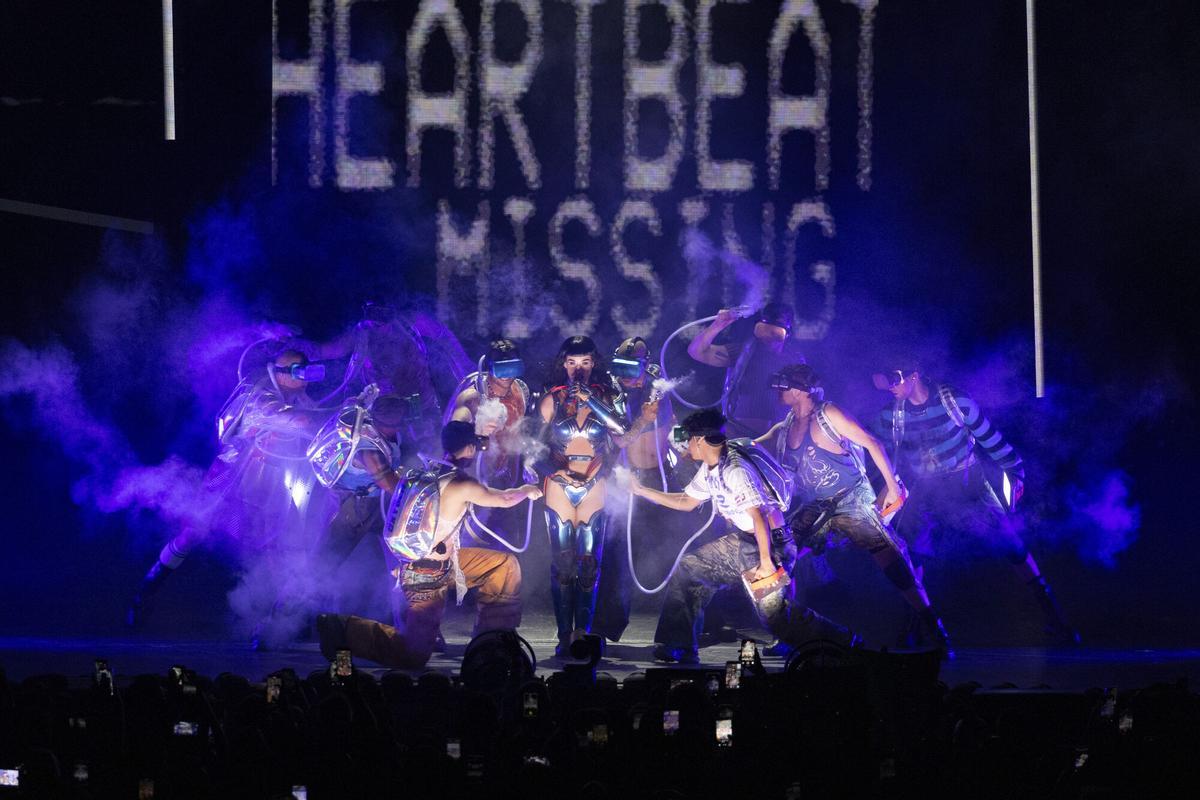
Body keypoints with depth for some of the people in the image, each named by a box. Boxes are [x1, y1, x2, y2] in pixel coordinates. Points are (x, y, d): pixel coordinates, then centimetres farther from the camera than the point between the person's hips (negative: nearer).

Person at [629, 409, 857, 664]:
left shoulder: (735, 471, -24)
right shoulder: (709, 469, 6)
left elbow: (759, 518, -28)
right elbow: (686, 502, 21)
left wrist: (766, 562, -28)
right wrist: (641, 490, 20)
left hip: (770, 544, -10)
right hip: (741, 541, 10)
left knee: (776, 614, -13)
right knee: (689, 569, 8)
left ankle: (844, 645, -3)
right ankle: (678, 647, 11)